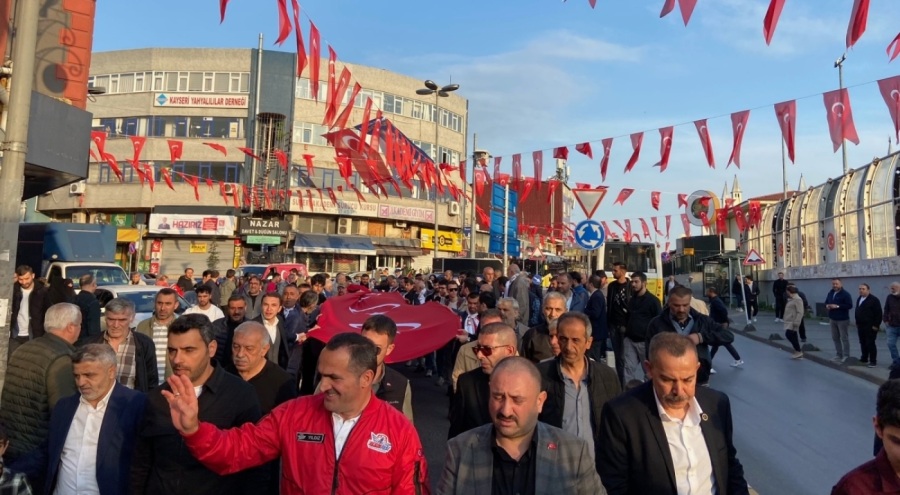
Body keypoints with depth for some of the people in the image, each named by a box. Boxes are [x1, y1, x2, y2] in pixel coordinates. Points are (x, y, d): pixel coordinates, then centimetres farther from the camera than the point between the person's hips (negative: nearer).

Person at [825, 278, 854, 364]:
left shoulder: (845, 294, -11)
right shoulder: (830, 293, 10)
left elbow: (850, 305, -17)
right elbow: (826, 302, 20)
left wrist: (837, 306, -23)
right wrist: (827, 306, -3)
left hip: (842, 320, -7)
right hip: (833, 319, 7)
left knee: (844, 338, -1)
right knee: (835, 338, 11)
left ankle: (846, 356, 5)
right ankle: (838, 355, 21)